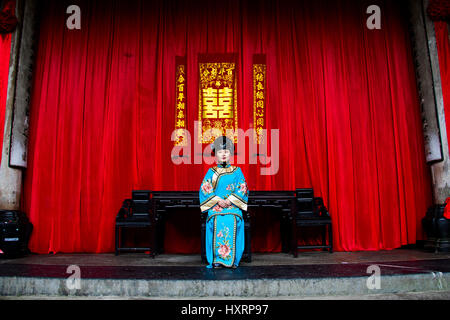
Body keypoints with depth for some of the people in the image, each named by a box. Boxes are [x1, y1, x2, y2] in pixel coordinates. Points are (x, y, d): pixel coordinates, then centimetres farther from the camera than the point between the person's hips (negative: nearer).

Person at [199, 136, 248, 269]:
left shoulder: (237, 171, 11)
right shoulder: (211, 172, 11)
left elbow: (242, 189, 4)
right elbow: (205, 189, 2)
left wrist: (230, 200, -10)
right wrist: (218, 200, -10)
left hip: (233, 208, 0)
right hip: (215, 208, 0)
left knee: (232, 231, -14)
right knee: (217, 231, -15)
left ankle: (232, 260, -4)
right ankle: (216, 261, -7)